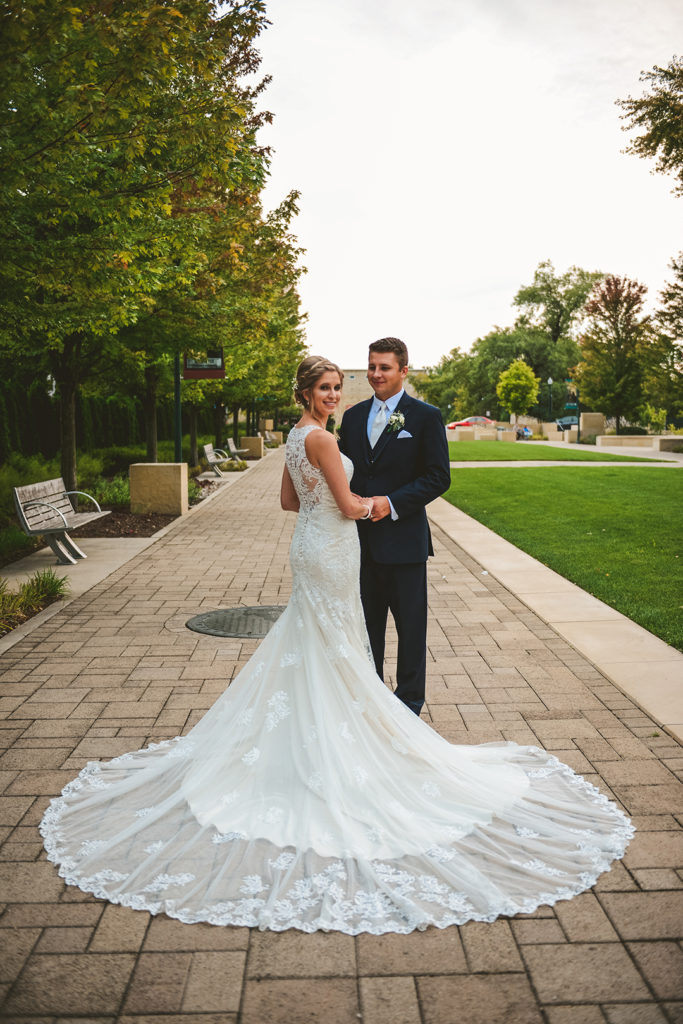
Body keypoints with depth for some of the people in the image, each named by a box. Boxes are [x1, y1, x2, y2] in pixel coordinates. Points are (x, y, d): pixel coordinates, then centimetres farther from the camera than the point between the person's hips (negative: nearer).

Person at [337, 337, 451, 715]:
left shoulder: (426, 416, -4)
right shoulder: (353, 416, 11)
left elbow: (438, 476, -8)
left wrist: (392, 503, -17)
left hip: (403, 538, -4)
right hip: (360, 539, 5)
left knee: (410, 624, 7)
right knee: (365, 623, 15)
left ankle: (409, 700, 23)